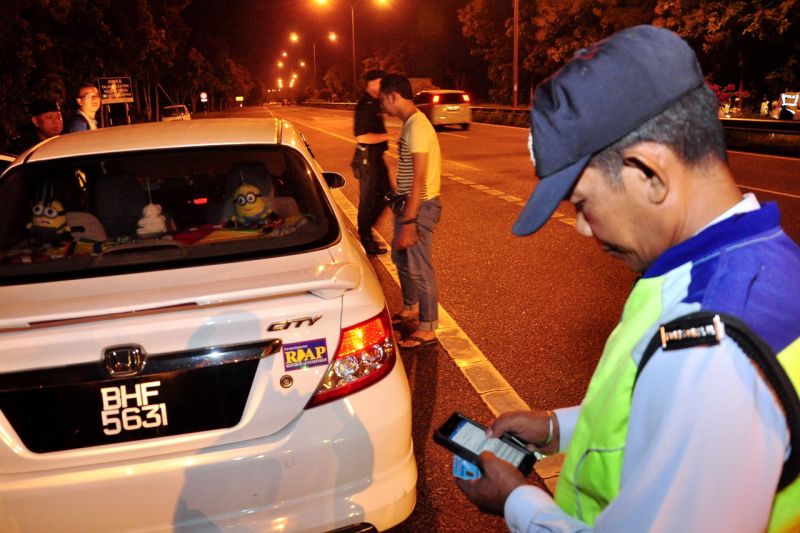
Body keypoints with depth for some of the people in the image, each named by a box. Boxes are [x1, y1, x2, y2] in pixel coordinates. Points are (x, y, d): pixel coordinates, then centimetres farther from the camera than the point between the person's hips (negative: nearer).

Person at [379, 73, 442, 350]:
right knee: (400, 257, 23)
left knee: (418, 267, -2)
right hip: (408, 202, 10)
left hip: (420, 206, -10)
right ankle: (411, 308, 42)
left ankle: (427, 329, 10)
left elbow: (419, 179, -25)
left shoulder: (417, 127, -21)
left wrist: (409, 222, -26)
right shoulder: (410, 123, 9)